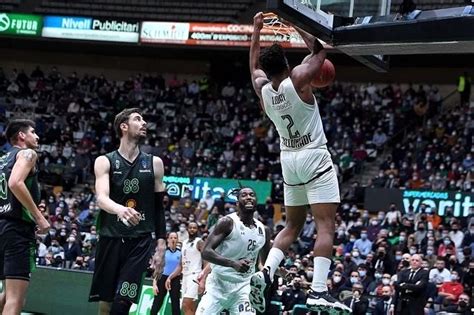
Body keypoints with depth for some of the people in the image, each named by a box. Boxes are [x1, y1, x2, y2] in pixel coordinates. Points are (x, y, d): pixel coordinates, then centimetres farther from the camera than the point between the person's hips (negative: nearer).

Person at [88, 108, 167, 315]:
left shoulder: (154, 163, 9)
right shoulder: (105, 161, 2)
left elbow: (159, 208, 12)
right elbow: (101, 198, -14)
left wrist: (161, 244, 4)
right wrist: (119, 209, -36)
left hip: (140, 241, 0)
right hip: (110, 237, 0)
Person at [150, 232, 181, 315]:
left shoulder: (180, 253, 5)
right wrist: (154, 284, -8)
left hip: (175, 280, 1)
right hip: (163, 278, -1)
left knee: (175, 305, 1)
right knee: (156, 304, -4)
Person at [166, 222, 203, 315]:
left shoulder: (199, 242, -5)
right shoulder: (184, 243, 18)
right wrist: (170, 278, 12)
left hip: (194, 276, -8)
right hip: (185, 276, 8)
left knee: (186, 305, -18)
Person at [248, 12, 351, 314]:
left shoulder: (262, 89, 0)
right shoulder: (299, 79, -14)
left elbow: (254, 65, 23)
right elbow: (320, 50, 1)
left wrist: (257, 29, 28)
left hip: (289, 160, 6)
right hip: (314, 158, -6)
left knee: (293, 225, 19)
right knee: (326, 226, -8)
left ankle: (265, 273, 0)